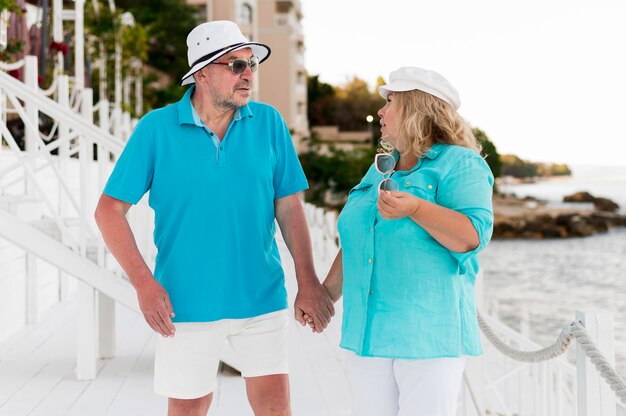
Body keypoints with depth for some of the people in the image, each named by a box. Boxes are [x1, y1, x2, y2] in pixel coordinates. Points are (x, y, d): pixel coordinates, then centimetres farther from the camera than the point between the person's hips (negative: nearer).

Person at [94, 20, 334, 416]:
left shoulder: (269, 123, -1)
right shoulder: (157, 128, -6)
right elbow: (109, 210, -5)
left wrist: (308, 282, -2)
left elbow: (289, 208, 3)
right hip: (186, 304, -1)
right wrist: (144, 282, -14)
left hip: (261, 298, 1)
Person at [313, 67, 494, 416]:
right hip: (367, 331, 7)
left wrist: (415, 208, -31)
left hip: (428, 332, -7)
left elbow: (474, 236, -19)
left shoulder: (461, 165, -5)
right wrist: (327, 294, 18)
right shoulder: (381, 169, 17)